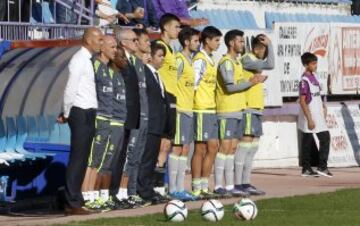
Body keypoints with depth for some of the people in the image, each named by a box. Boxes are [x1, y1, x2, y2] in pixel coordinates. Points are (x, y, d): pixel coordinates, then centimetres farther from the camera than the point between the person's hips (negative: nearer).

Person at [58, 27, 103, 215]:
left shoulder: (87, 59, 15)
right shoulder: (79, 59, -13)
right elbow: (70, 89, -17)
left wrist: (67, 113, 9)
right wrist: (66, 113, -7)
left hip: (88, 114, 9)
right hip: (81, 114, -9)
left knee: (82, 159, 12)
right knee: (77, 159, -7)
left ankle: (75, 200, 18)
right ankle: (72, 203, -6)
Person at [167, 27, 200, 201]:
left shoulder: (189, 60, 17)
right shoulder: (179, 60, -12)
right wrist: (174, 106, -17)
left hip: (189, 110, 9)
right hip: (180, 110, -9)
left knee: (185, 149, 9)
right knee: (177, 148, -7)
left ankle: (180, 188, 12)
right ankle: (173, 189, -5)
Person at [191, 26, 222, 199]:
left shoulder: (211, 60, 17)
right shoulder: (200, 60, -12)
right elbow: (193, 84, -16)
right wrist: (199, 101, -9)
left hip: (211, 109, 9)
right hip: (202, 110, -9)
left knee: (212, 148, 9)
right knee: (200, 149, -5)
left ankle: (204, 186, 14)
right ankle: (197, 189, 0)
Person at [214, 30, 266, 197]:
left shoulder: (237, 62, 19)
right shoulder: (226, 62, -11)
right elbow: (230, 86, -19)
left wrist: (252, 81, 6)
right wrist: (251, 82, -14)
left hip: (237, 111, 9)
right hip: (227, 112, -9)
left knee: (232, 148, 8)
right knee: (225, 147, -9)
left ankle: (229, 186, 9)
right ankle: (219, 186, -8)